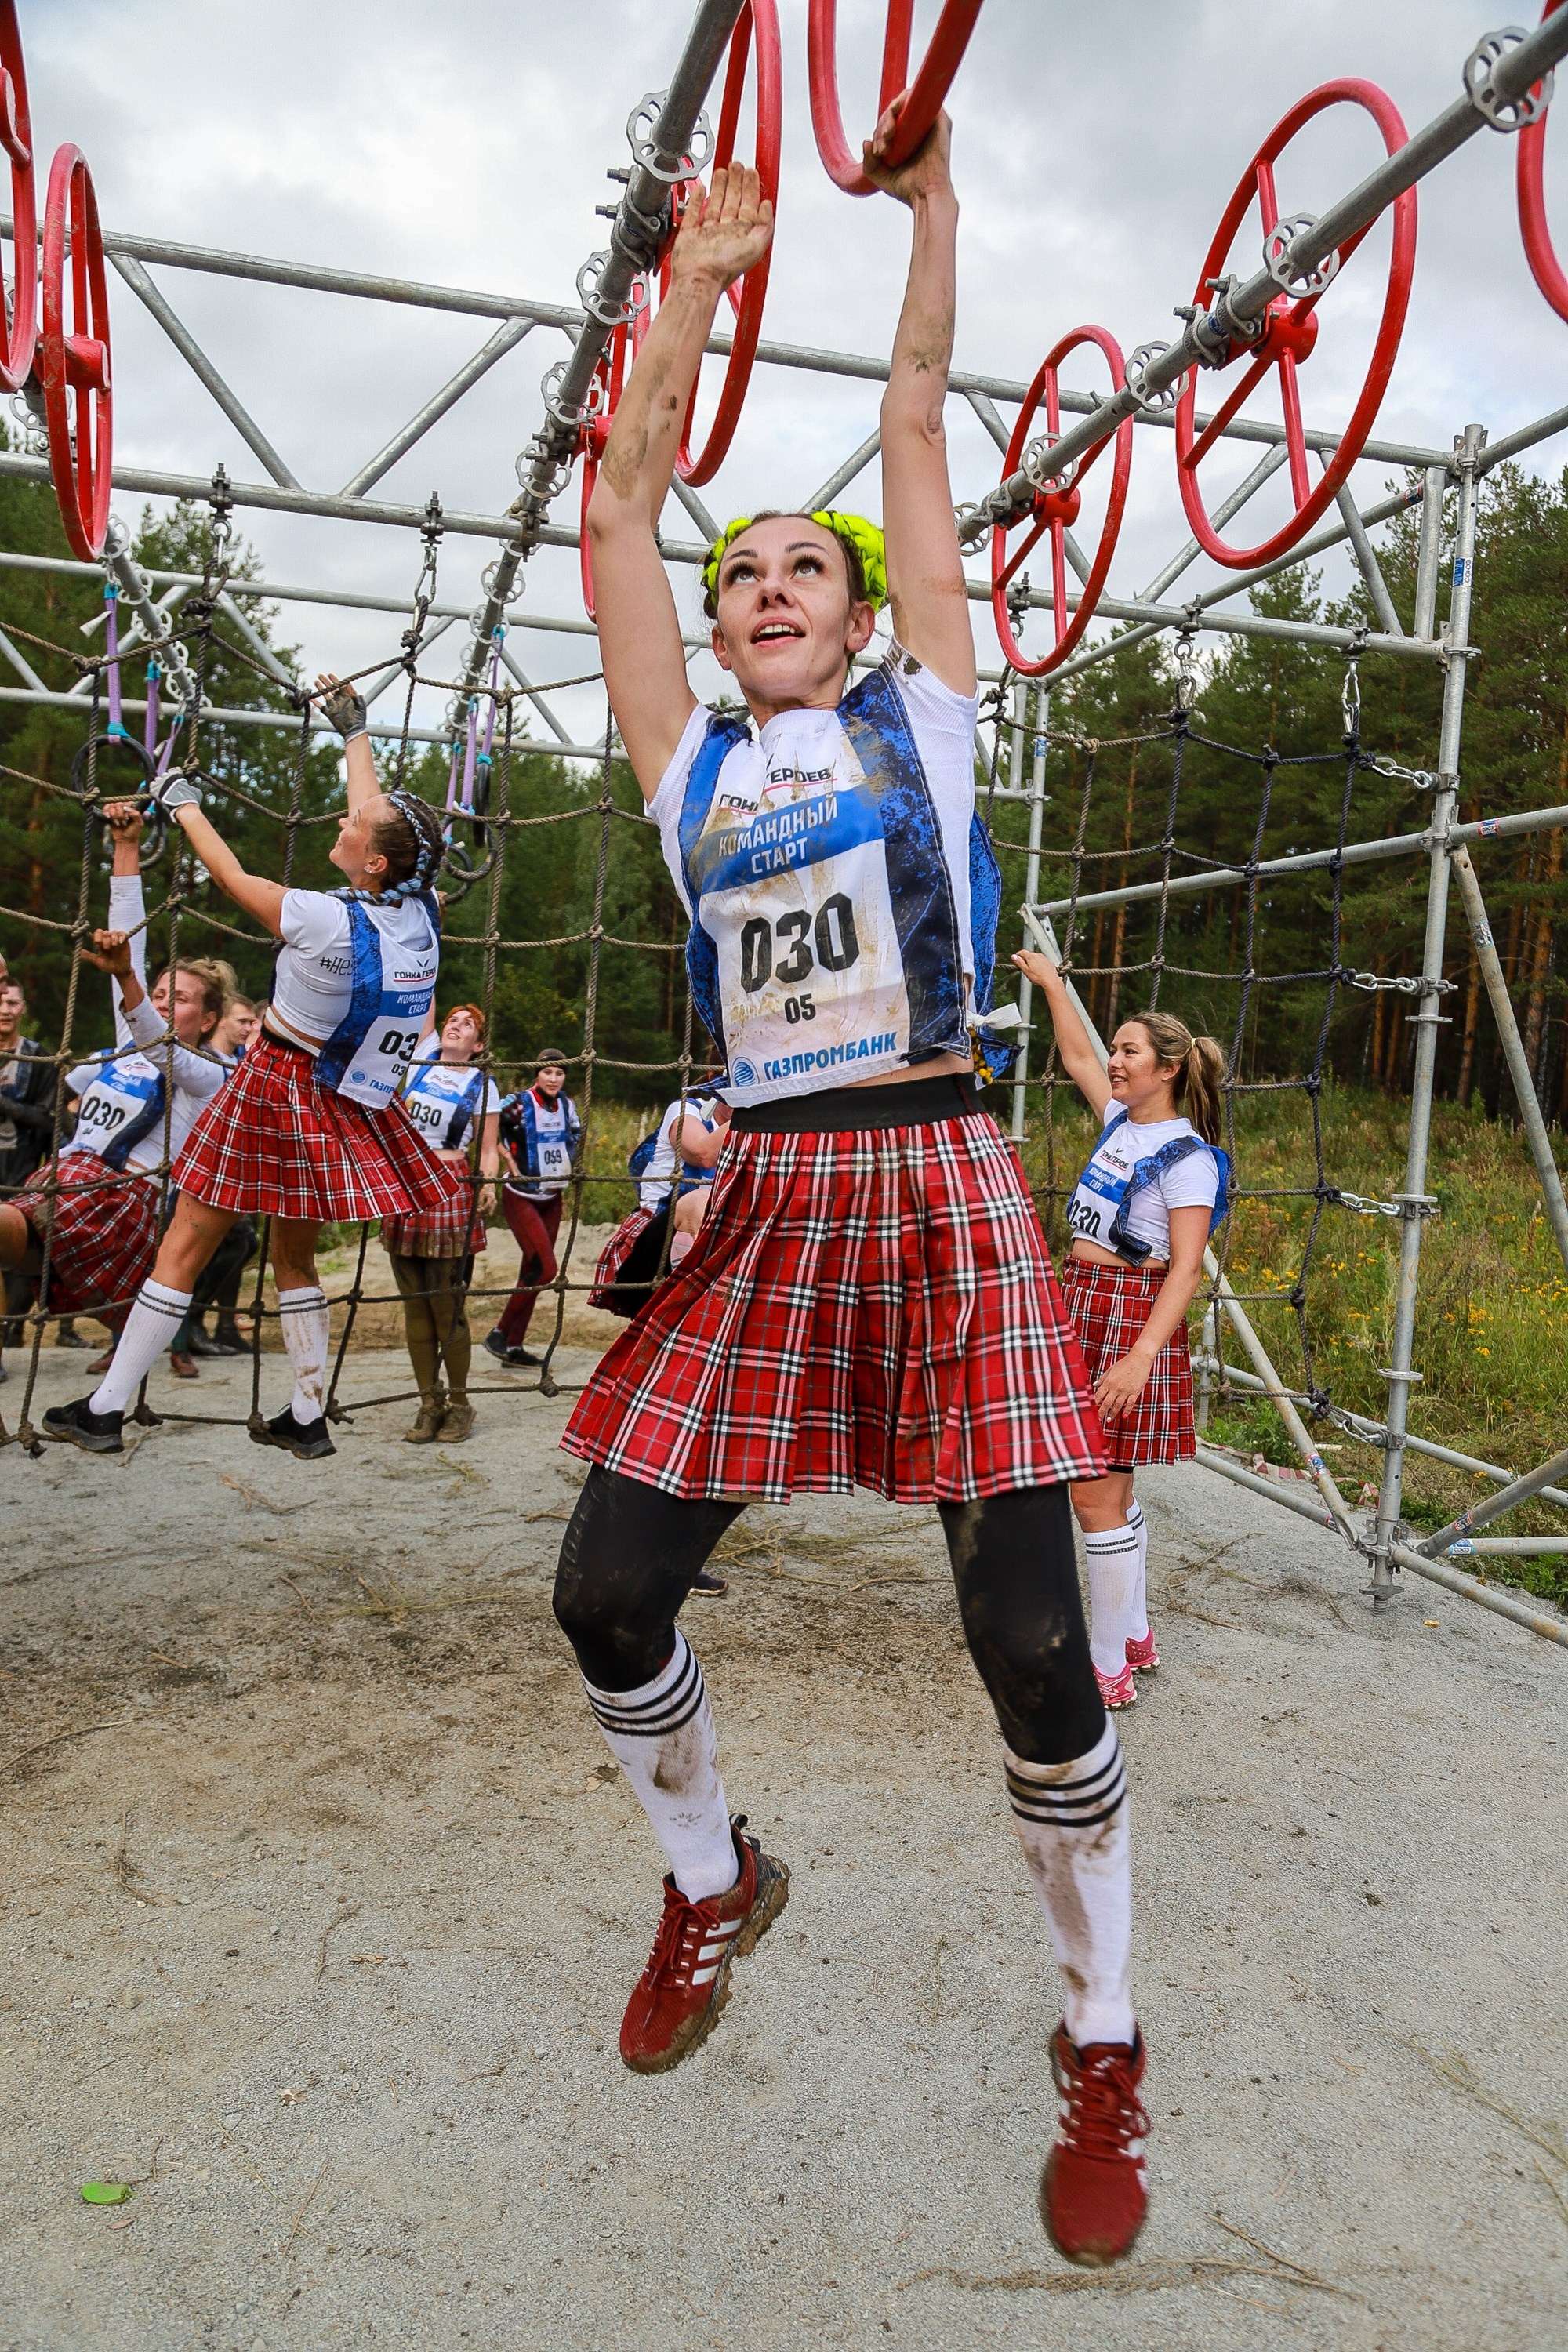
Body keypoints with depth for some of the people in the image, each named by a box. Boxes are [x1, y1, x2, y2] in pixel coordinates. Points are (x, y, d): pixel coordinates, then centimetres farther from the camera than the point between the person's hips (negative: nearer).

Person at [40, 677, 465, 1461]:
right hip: (341, 1105, 6)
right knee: (293, 1257, 19)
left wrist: (184, 806, 9)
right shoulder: (419, 912, -7)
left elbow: (232, 876, -7)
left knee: (184, 1247, 4)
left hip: (278, 1088, -6)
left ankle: (105, 1408, 14)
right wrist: (354, 729, 22)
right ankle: (307, 1418, 22)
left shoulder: (324, 921, -24)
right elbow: (376, 811, 10)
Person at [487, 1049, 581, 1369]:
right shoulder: (518, 1105, -17)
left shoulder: (566, 1104, 4)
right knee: (546, 1268, -15)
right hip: (521, 1197, -6)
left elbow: (575, 1135, 21)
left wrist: (567, 1168, 9)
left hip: (552, 1198, 7)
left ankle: (514, 1346, 15)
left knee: (532, 1269, 7)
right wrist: (509, 1160, -19)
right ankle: (499, 1334, -2)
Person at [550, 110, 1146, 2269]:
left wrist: (933, 208, 22)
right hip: (766, 1200, 3)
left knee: (1032, 1640, -5)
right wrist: (702, 280, 22)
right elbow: (624, 497, 18)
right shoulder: (694, 763, 17)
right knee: (608, 1589, 0)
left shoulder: (922, 711, 12)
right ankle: (716, 1881, 30)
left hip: (941, 1193, -3)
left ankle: (1103, 2049, 17)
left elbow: (915, 429, 15)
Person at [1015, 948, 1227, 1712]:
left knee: (1096, 1496, -6)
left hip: (1129, 1319, -8)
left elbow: (1184, 1270, -20)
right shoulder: (1120, 1122, 10)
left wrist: (1140, 1357, -29)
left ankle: (1109, 1669, 3)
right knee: (1112, 1491, 15)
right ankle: (1134, 1637, 28)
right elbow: (1077, 1058, 28)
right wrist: (1050, 981, 30)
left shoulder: (1188, 1156, -14)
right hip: (1082, 1310, 8)